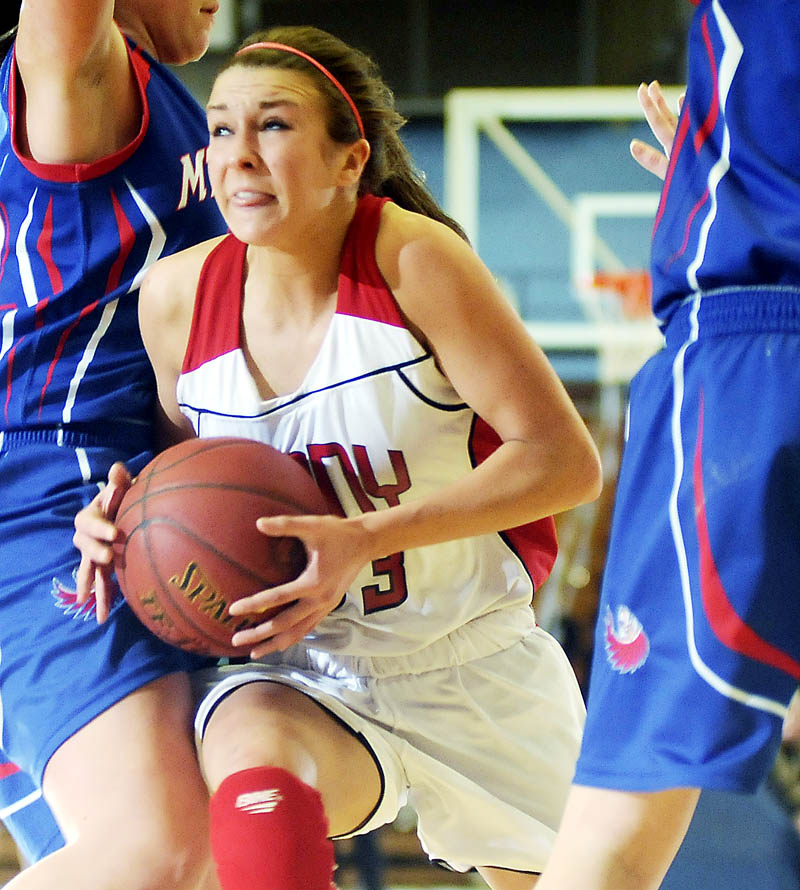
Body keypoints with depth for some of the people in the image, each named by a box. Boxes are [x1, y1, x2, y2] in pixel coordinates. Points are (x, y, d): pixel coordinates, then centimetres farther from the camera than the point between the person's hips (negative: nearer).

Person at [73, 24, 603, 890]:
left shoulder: (412, 257, -19)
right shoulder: (175, 295, -7)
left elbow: (566, 460, -20)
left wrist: (367, 540, -28)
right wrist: (131, 517, -9)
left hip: (476, 667, 0)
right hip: (296, 673, 1)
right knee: (256, 795, -37)